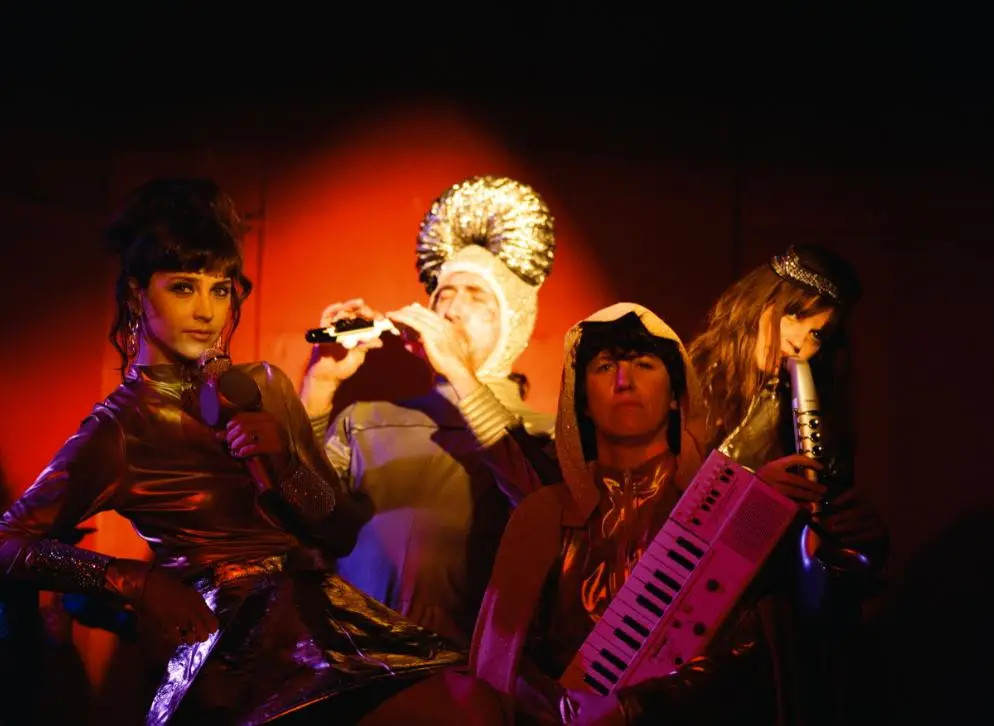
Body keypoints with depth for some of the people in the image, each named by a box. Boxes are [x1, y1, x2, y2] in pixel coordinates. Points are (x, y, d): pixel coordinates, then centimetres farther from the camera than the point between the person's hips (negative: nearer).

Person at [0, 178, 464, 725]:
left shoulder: (264, 387, 13)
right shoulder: (118, 428, 0)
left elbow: (342, 534, 13)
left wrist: (281, 466, -5)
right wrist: (136, 581, -14)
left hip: (324, 612, 5)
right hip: (236, 648, -5)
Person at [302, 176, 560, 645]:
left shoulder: (541, 436, 12)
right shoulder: (365, 420, 18)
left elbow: (540, 502, -9)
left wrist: (458, 373, -9)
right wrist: (320, 385, 1)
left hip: (464, 655, -1)